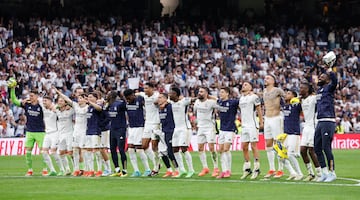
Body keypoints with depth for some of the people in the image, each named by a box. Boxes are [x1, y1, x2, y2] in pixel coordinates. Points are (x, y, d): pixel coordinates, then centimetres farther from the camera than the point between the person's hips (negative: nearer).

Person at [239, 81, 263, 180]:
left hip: (252, 125, -7)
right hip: (244, 126, 7)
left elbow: (259, 110, -5)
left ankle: (256, 169, -2)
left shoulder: (254, 97, -6)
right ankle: (247, 168, 13)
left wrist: (261, 122, -6)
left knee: (253, 146, -7)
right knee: (244, 147, 6)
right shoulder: (241, 98, 16)